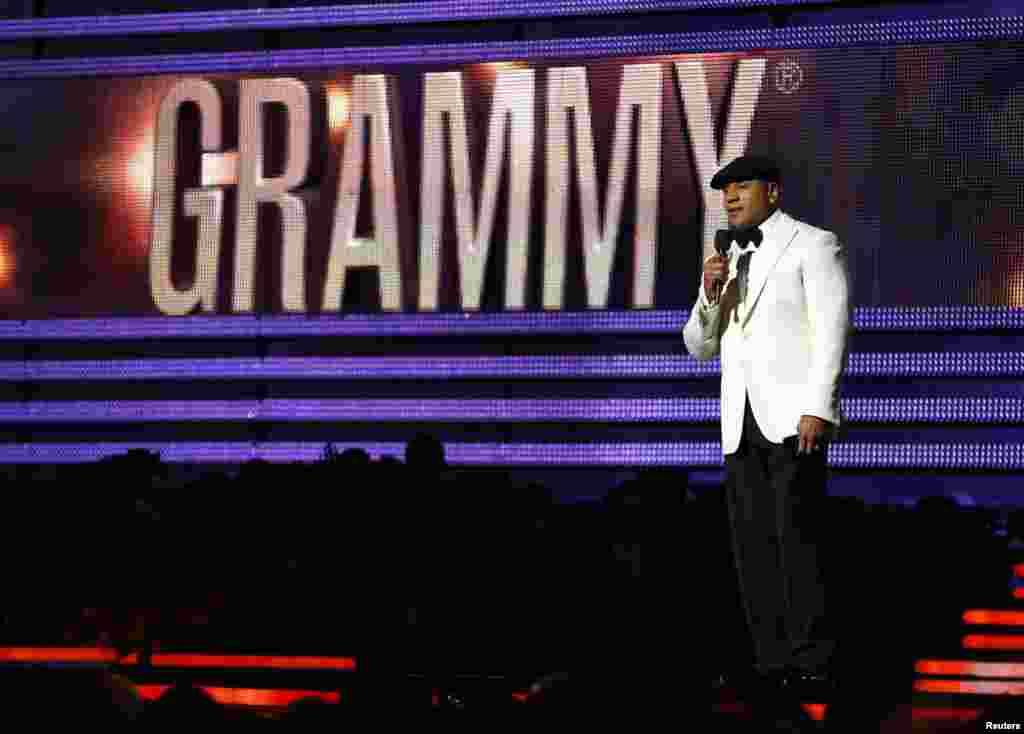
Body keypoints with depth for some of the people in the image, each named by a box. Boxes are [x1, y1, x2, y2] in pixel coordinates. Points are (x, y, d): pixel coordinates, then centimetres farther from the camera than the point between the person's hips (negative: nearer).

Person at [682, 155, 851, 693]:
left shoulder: (814, 245, -3)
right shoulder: (733, 260, 19)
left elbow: (831, 330, -11)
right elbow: (701, 347, 16)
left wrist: (818, 410, -21)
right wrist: (711, 293, -3)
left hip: (796, 414, -7)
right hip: (744, 422, 7)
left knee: (796, 533, -14)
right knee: (753, 542, 0)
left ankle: (811, 661, -12)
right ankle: (774, 658, 2)